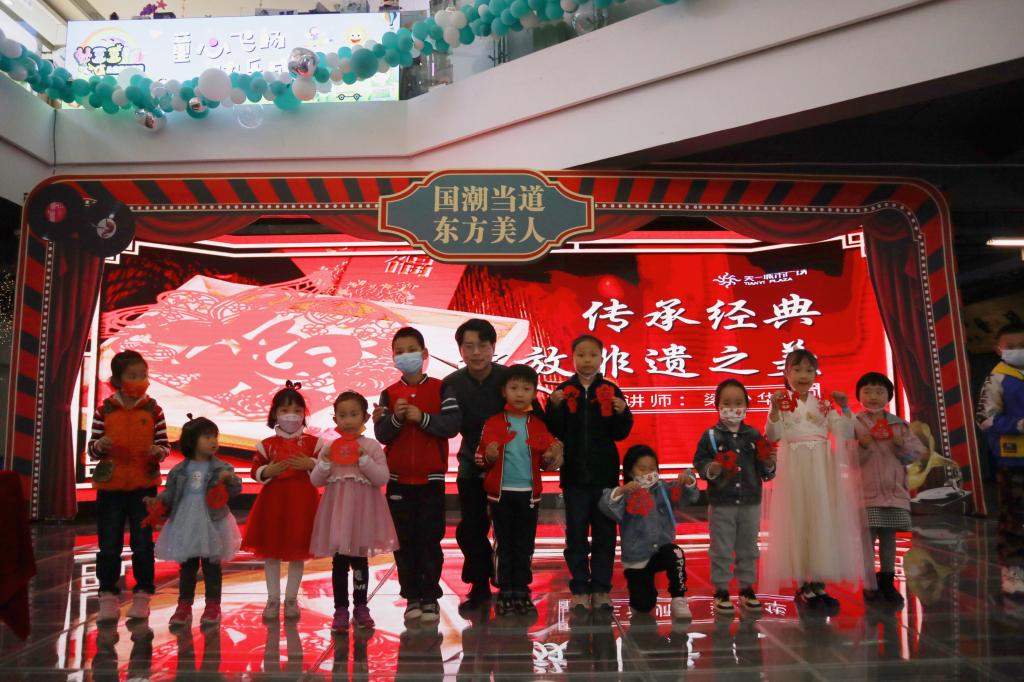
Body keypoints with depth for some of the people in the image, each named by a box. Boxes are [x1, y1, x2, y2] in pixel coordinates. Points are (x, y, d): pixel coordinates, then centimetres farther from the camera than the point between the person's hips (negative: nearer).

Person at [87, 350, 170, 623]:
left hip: (144, 485, 0)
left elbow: (164, 445, 3)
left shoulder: (153, 410, -1)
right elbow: (91, 449, 3)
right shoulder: (104, 410, -1)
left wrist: (158, 451, -20)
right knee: (109, 544, 6)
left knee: (143, 543, 6)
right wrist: (99, 445, -19)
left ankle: (142, 596, 17)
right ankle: (108, 596, 18)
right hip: (110, 485, 0)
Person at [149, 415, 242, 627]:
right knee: (186, 566, 11)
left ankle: (213, 606, 17)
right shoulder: (179, 470, 1)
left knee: (212, 566, 7)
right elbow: (171, 493, 6)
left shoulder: (221, 468, -3)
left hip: (212, 523, -1)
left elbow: (235, 490, -7)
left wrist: (231, 478, -26)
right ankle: (184, 606, 21)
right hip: (185, 523, 2)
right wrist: (158, 501, -12)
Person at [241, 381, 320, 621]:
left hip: (302, 502, -1)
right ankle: (273, 599, 21)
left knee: (298, 551, 7)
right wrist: (269, 471, -17)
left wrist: (311, 464, -19)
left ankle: (291, 598, 22)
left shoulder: (313, 442, 0)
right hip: (273, 501, 1)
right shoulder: (267, 445, 2)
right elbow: (255, 472, 2)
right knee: (270, 550, 7)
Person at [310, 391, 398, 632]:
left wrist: (364, 459, -20)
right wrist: (325, 462, -13)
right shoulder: (328, 446, 3)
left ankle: (360, 607, 23)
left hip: (363, 510, -1)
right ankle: (341, 610, 14)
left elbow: (382, 478, -9)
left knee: (360, 560, 9)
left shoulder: (372, 446, -3)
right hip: (337, 510, 1)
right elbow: (315, 481, 4)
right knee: (339, 561, 4)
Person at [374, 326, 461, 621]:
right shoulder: (389, 394, 5)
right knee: (404, 541, 7)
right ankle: (412, 597, 18)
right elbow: (381, 434, -2)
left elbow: (453, 424, -11)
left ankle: (430, 597, 13)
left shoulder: (440, 389, -1)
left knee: (430, 539, 3)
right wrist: (395, 418, -19)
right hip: (398, 478, 2)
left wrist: (422, 418, -20)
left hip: (431, 477, -2)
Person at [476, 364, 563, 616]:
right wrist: (489, 456, -21)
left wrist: (553, 457, -14)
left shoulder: (539, 425, 5)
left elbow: (546, 463, 8)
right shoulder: (493, 423, -1)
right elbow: (480, 458, 1)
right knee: (503, 544, 6)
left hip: (529, 493, 2)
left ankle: (522, 592, 19)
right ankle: (505, 592, 15)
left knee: (525, 545, 8)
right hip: (501, 492, -1)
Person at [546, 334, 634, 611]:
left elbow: (620, 434, 0)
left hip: (604, 473, 1)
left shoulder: (611, 391, 1)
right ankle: (579, 589, 15)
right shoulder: (564, 391, 0)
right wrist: (555, 407, -19)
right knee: (576, 532, 6)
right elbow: (556, 432, -4)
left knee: (604, 531, 8)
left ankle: (601, 588, 18)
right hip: (574, 473, 0)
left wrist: (622, 413, -18)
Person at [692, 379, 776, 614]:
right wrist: (710, 470, -27)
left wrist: (768, 465, -15)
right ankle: (721, 590, 19)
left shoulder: (754, 435, 2)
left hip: (750, 503, 3)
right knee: (721, 550, 7)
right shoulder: (711, 435, -6)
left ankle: (746, 587, 30)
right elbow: (699, 461, -8)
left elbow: (765, 473, 7)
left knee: (748, 548, 15)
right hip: (721, 504, -3)